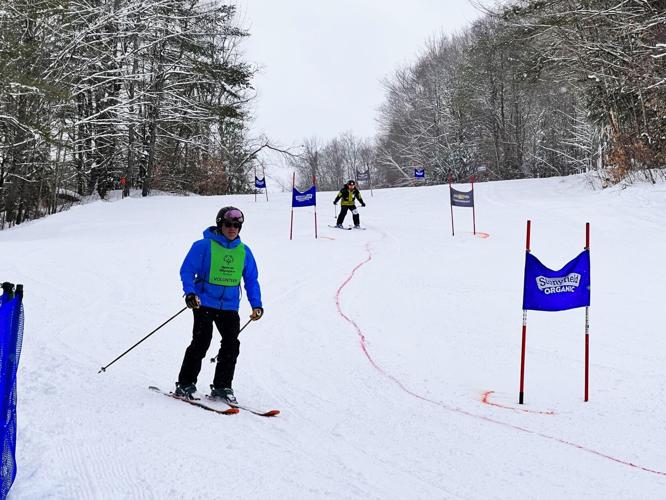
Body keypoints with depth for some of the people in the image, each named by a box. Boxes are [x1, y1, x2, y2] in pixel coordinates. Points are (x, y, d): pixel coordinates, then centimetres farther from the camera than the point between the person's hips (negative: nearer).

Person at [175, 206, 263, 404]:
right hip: (205, 303, -4)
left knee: (231, 345, -1)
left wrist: (256, 304, 6)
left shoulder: (244, 251, 9)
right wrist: (190, 293, -18)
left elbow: (251, 280, 15)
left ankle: (222, 386, 12)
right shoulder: (204, 246, -5)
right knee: (201, 342, -9)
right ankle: (185, 384, 4)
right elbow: (187, 271, -3)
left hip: (230, 306, 4)